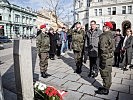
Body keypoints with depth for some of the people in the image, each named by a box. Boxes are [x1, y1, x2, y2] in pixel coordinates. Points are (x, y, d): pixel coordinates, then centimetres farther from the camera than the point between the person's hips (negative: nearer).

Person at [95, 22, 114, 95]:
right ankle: (107, 87, 35)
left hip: (105, 58, -10)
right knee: (108, 74, 19)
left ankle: (105, 90, 17)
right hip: (110, 57, 10)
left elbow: (103, 49, -25)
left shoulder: (104, 36, -20)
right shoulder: (111, 35, 11)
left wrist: (103, 61, -22)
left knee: (105, 74, 3)